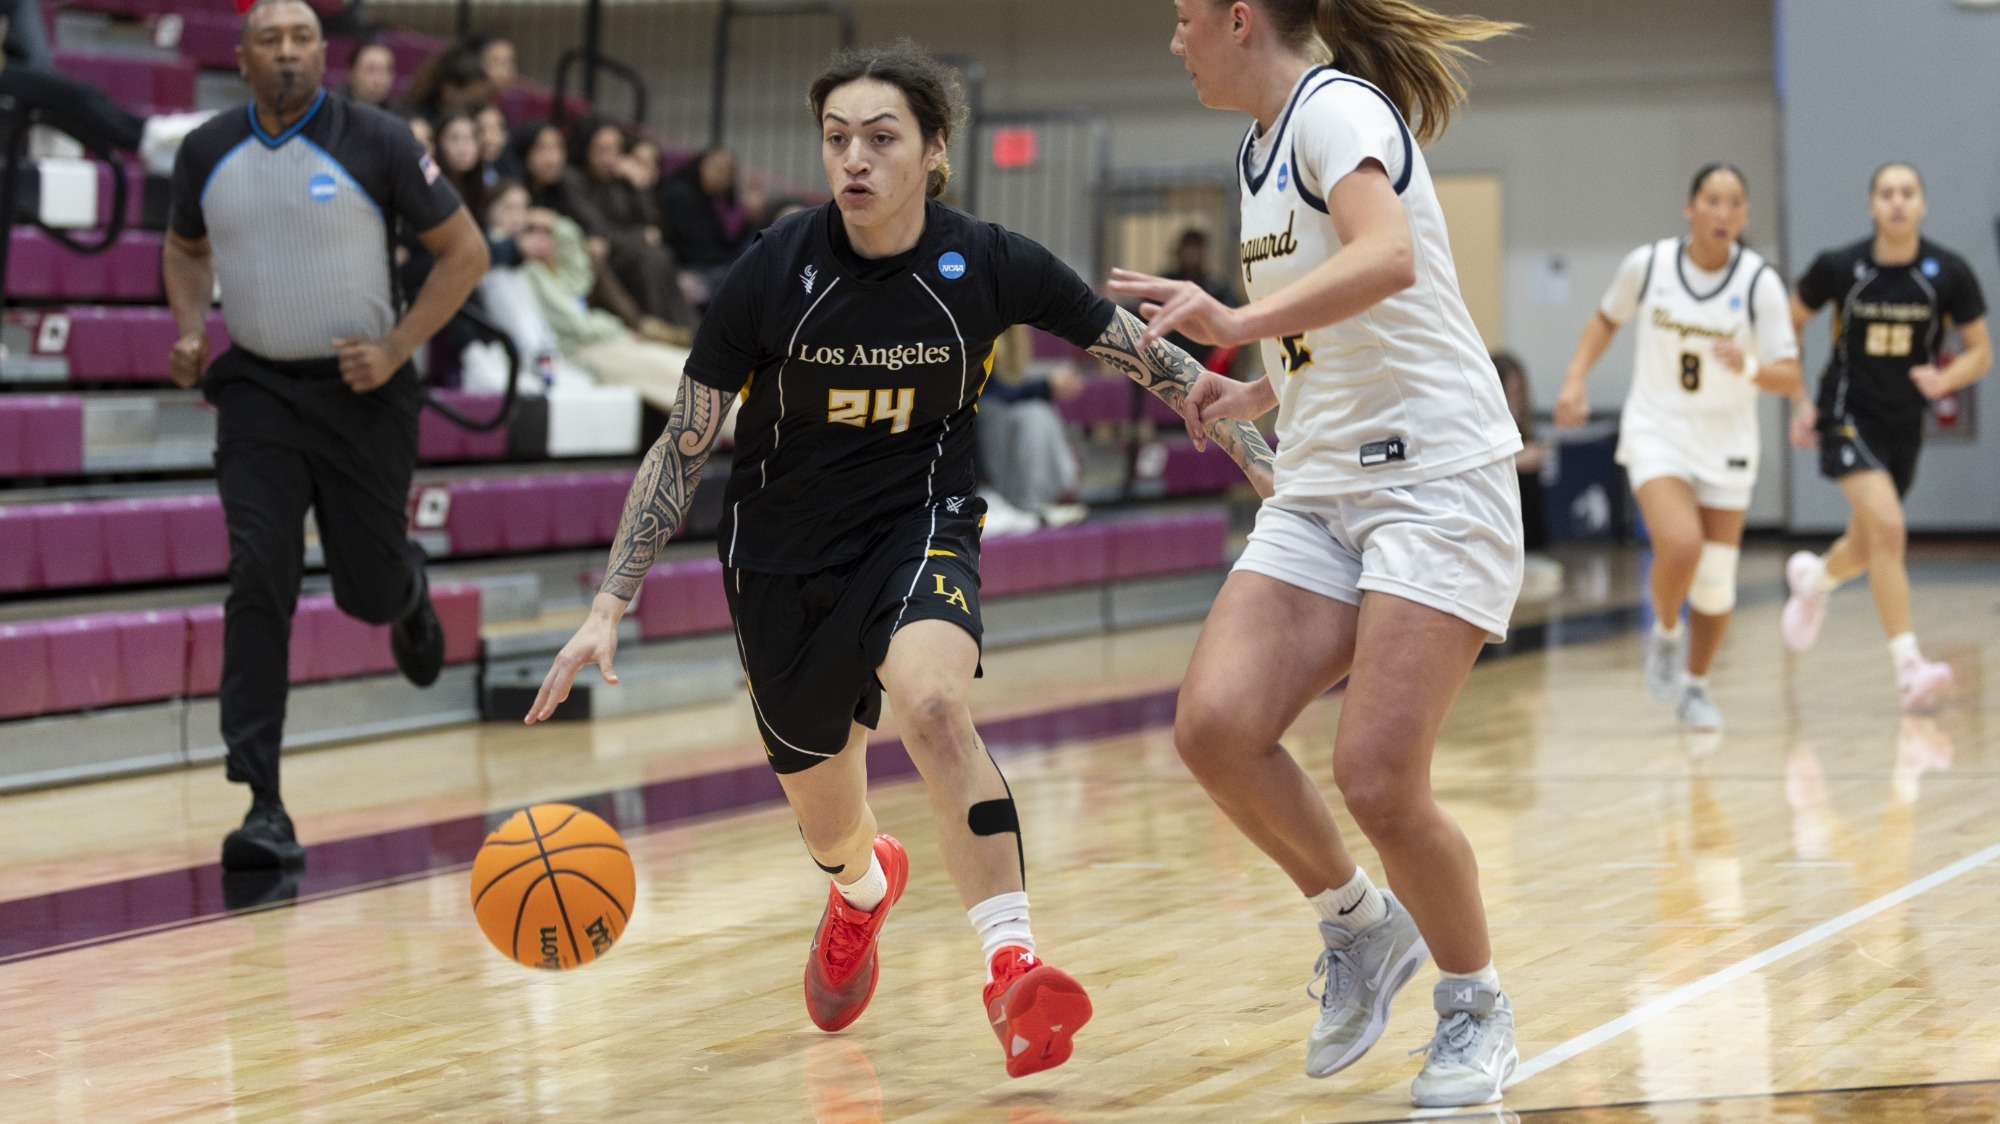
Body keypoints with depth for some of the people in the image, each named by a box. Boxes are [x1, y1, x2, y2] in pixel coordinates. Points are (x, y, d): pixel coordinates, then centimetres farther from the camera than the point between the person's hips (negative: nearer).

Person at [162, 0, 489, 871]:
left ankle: (409, 587, 49)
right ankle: (264, 807, -13)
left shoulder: (376, 143, -10)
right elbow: (185, 248, 20)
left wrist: (396, 349, -13)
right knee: (258, 582, -13)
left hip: (360, 390, -2)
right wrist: (189, 332, 2)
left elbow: (466, 251, -5)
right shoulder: (207, 152, 0)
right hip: (256, 388, 2)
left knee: (368, 593, 7)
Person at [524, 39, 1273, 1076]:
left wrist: (1258, 454, -5)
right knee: (826, 828, 15)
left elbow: (1143, 355, -2)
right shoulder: (776, 270, -17)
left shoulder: (988, 266, -16)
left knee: (931, 701, -35)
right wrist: (608, 610, -14)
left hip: (916, 523, -1)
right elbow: (683, 444, -10)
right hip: (783, 554, 1)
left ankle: (1012, 965, -33)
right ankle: (865, 887, 54)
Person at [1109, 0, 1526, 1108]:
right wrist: (1255, 393, 17)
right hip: (1317, 489, 8)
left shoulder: (1334, 105, -11)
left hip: (1436, 479, -8)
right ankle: (1357, 923, 12)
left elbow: (1387, 260, -32)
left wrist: (1239, 322, -41)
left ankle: (1475, 1006, 10)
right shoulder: (1261, 149, 17)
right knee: (1215, 726, -12)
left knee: (1376, 780, -14)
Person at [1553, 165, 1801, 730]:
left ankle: (1695, 685, 29)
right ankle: (1665, 634, 6)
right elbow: (1607, 318, 13)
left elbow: (1789, 377, -13)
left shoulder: (1760, 282, -11)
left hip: (1725, 441, 1)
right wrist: (1576, 379, 1)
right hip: (1656, 430, -1)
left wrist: (1749, 367, -33)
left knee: (1716, 578, 5)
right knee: (1679, 546, -25)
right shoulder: (1648, 264, -7)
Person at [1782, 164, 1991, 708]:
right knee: (1888, 526, -24)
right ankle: (1909, 666, -22)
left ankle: (1813, 579, 54)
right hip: (1849, 413, -4)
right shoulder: (1839, 267, -11)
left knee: (1869, 548, 18)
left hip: (1905, 421, 4)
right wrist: (1799, 402, 0)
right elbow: (1789, 325, 5)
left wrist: (1947, 378, -22)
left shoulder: (1949, 273, -9)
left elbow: (1980, 351, 0)